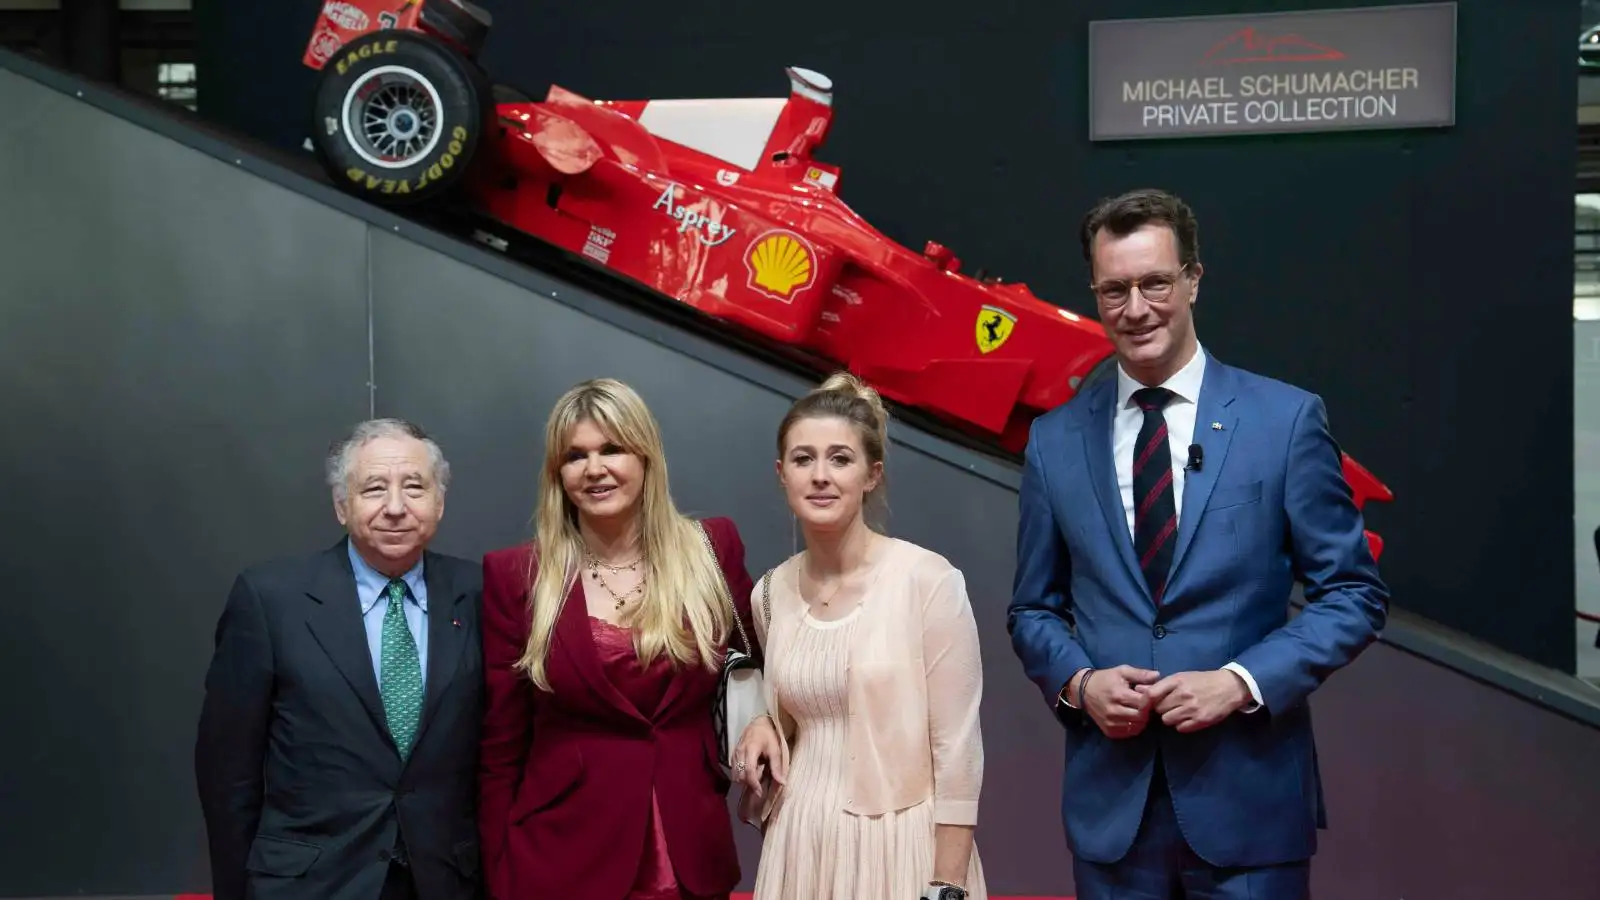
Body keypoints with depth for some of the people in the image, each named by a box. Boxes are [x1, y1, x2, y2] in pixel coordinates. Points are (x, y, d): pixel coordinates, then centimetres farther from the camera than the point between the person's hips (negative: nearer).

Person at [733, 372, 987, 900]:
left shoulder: (929, 580, -13)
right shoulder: (771, 594, 2)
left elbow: (958, 747, -12)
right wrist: (765, 730, -2)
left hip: (901, 846, -4)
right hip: (802, 846, 5)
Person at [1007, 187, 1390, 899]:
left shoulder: (1286, 419, -4)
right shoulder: (1055, 440, 4)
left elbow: (1354, 593, -1)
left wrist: (1242, 681, -14)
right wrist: (1078, 681, -8)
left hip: (1248, 797, -2)